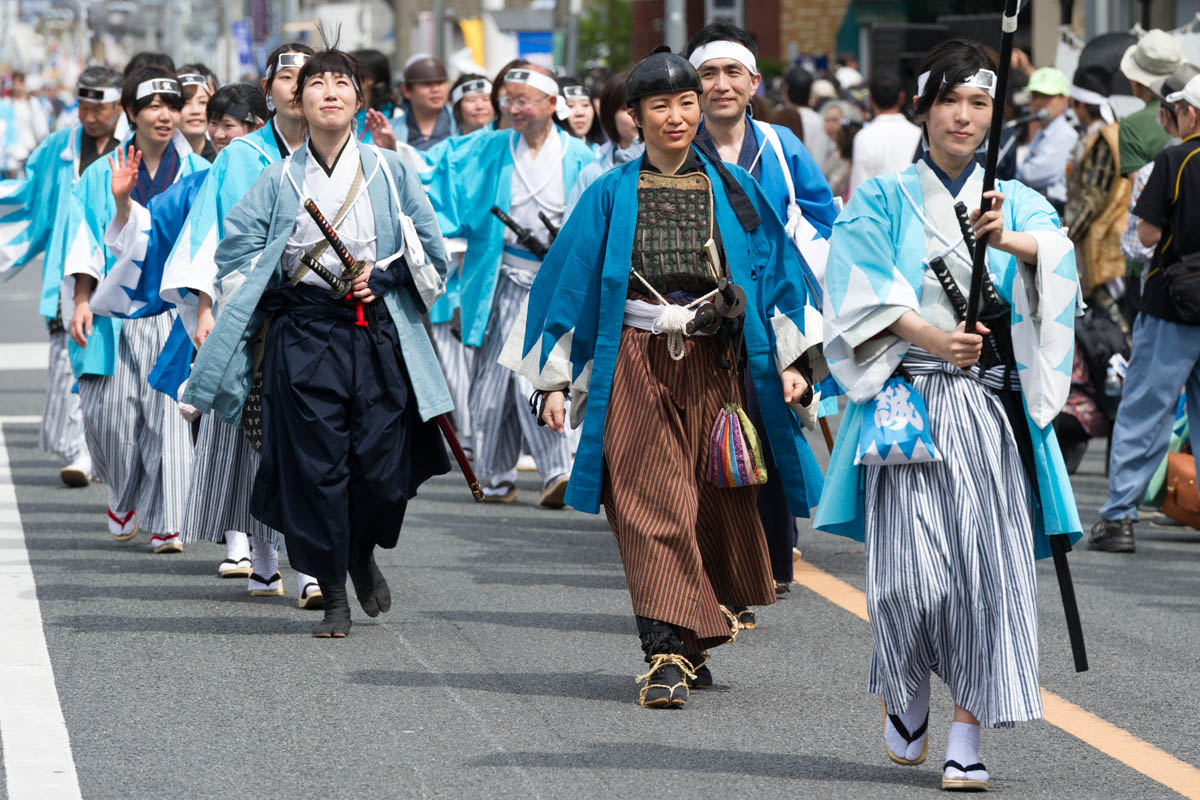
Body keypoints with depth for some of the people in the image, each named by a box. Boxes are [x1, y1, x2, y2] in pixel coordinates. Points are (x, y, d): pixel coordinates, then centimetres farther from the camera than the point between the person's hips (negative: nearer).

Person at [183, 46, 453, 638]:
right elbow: (237, 255, 7)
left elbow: (430, 254, 9)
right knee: (315, 463, -5)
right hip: (303, 338, 0)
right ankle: (333, 597, 5)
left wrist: (383, 275, -6)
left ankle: (363, 554, 27)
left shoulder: (388, 171, 6)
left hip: (380, 338, 0)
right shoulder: (280, 180, 5)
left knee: (382, 466, -5)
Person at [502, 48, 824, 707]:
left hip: (715, 369, 2)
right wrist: (556, 381, 2)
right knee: (655, 505, -11)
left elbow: (777, 273, 9)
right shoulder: (611, 196, 6)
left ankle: (690, 644, 23)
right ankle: (666, 657, -16)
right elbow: (571, 282, 7)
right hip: (635, 368, -2)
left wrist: (793, 361, -2)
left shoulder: (734, 192, 8)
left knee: (715, 505, 5)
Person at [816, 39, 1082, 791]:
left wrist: (1011, 241, -32)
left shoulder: (1016, 202, 13)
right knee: (909, 566, -9)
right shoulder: (883, 200, 10)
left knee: (988, 563, -9)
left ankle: (967, 732, -4)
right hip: (907, 407, -1)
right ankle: (907, 697, 18)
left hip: (990, 409, 1)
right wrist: (928, 335, -20)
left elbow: (1057, 250, -10)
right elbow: (858, 287, -5)